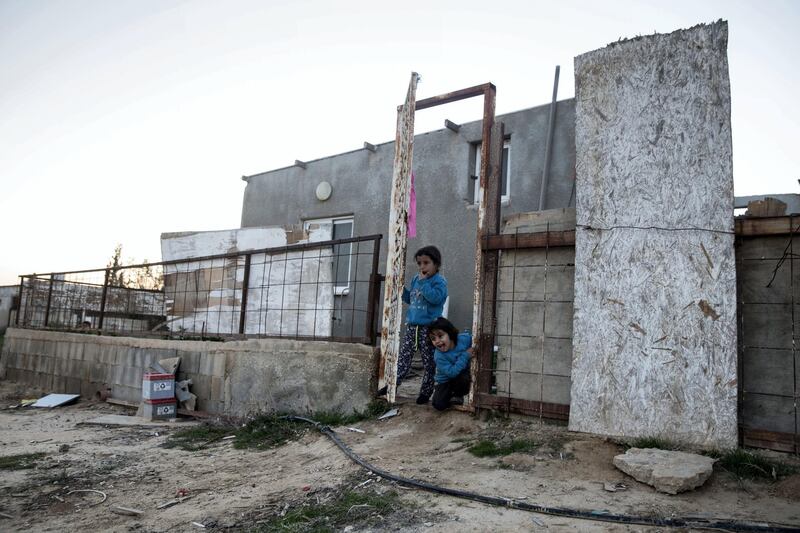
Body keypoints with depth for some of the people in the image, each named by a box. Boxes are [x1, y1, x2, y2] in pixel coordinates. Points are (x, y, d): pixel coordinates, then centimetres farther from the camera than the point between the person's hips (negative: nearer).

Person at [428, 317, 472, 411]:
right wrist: (465, 355, -35)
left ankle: (458, 394, -1)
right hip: (446, 381, -1)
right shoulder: (439, 356, -29)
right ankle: (450, 394, 17)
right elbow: (452, 372, -36)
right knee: (439, 405, -18)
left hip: (464, 374, 2)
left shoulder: (464, 338, -21)